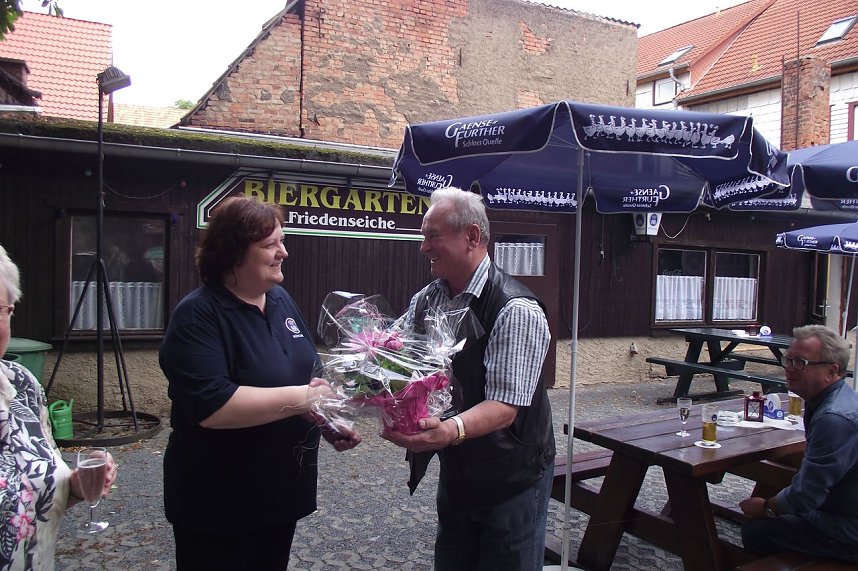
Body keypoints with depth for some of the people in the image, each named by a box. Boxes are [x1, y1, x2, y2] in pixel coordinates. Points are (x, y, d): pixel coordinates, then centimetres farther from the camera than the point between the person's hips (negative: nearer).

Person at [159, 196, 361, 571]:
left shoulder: (280, 300, 5)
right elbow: (211, 406, -30)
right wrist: (300, 399, -26)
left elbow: (308, 373, 13)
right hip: (219, 506, -7)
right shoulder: (198, 316, -19)